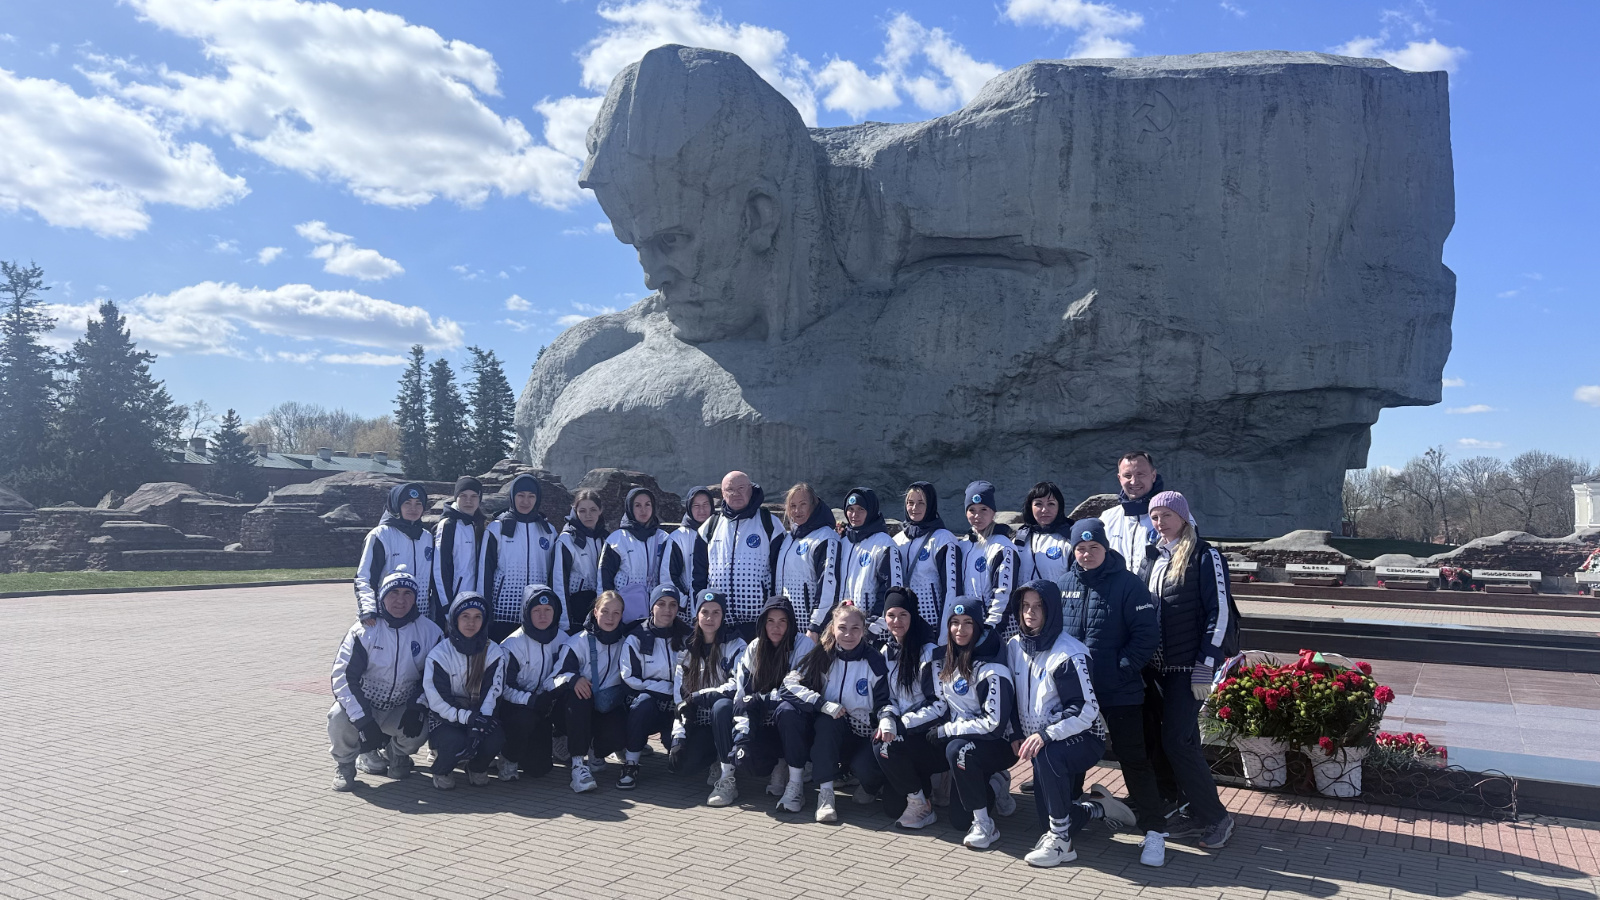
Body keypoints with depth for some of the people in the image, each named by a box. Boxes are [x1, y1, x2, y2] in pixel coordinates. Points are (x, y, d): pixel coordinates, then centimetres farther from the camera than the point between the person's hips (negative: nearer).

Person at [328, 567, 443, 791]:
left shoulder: (430, 632, -8)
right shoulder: (364, 631, -15)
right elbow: (343, 676, -20)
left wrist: (418, 707, -17)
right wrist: (363, 720, -28)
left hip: (402, 709, 1)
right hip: (362, 704, -1)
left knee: (418, 730, -27)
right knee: (340, 719, -31)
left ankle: (395, 753, 12)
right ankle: (345, 764, 3)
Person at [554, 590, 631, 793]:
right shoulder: (579, 642, -5)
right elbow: (559, 676, -12)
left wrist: (618, 693, -19)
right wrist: (573, 679, -35)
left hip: (610, 707, 1)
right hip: (582, 709, -1)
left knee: (617, 735, -31)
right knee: (577, 695, -36)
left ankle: (595, 753, 10)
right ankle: (578, 764, -30)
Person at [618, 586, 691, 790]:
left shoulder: (686, 638, 3)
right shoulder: (636, 639, -3)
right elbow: (630, 679, -8)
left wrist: (681, 699, -15)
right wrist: (668, 688, -13)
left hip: (676, 705, 2)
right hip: (648, 699, -1)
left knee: (677, 741, -26)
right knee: (643, 702, -36)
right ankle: (630, 765, -21)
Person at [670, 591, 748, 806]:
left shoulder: (735, 645, -5)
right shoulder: (688, 649, 6)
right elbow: (679, 696, 3)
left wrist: (701, 695, -19)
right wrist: (678, 736, -7)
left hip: (727, 717, -3)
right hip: (699, 722, 4)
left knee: (721, 706, -38)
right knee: (679, 762, -23)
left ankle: (728, 779, -29)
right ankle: (717, 761, 10)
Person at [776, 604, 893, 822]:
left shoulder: (874, 661, -5)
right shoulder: (821, 655, -3)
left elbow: (884, 701, -3)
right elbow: (790, 683, -15)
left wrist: (886, 718, -28)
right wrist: (823, 704, -29)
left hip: (857, 735, -2)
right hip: (821, 733, 2)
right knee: (788, 710, -26)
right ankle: (794, 785, -19)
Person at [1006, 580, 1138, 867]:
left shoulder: (1069, 654, -20)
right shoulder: (1014, 646, 2)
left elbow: (1086, 710, -25)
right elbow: (1012, 696, 14)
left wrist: (1045, 735, -33)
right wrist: (1016, 735, 1)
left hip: (1082, 739, -7)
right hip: (1040, 745, 7)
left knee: (1048, 755, -39)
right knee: (1049, 818, 5)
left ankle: (1061, 839, -23)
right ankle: (1099, 807, 34)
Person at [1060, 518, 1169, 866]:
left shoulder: (1127, 583, -10)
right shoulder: (1066, 584, 5)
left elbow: (1148, 634, -13)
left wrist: (1123, 666, -16)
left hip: (1120, 693, -5)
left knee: (1134, 759, -2)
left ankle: (1155, 831, 8)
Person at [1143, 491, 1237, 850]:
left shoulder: (1204, 556, -7)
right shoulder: (1157, 558, 14)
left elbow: (1220, 612, -12)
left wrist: (1205, 666, -17)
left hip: (1190, 665, -7)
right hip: (1161, 665, 7)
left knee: (1178, 740, -10)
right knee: (1175, 740, 8)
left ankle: (1216, 817, 5)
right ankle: (1198, 814, 20)